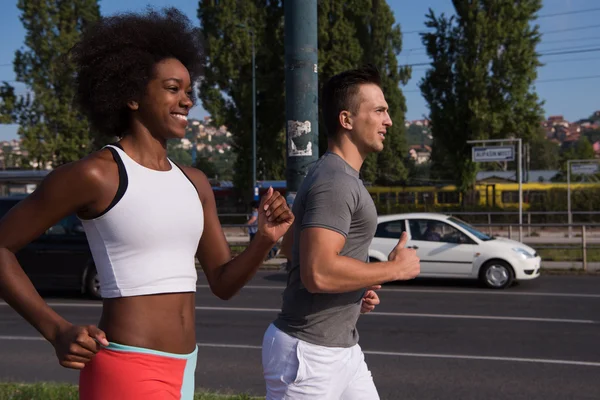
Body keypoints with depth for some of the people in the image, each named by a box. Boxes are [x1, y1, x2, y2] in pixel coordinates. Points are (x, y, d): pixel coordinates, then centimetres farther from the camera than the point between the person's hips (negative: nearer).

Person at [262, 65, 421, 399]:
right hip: (309, 352, -10)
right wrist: (396, 268, -17)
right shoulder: (336, 182, -18)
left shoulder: (337, 177, 14)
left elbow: (291, 242, 24)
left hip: (342, 347, 10)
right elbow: (318, 273, -29)